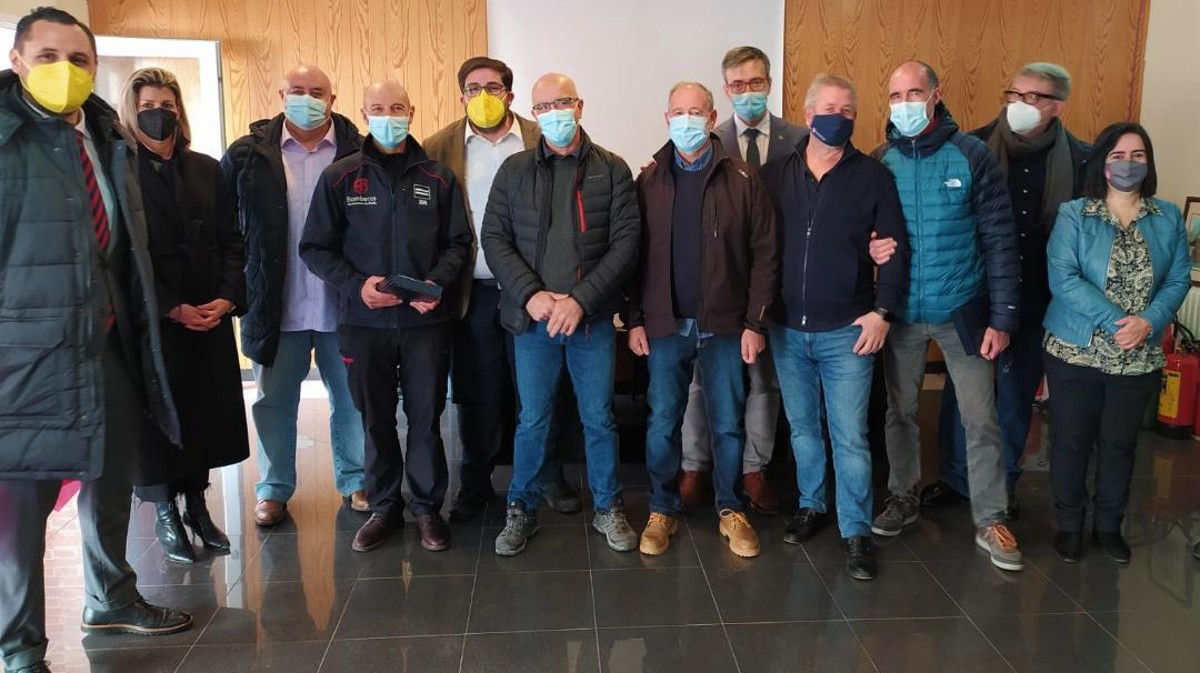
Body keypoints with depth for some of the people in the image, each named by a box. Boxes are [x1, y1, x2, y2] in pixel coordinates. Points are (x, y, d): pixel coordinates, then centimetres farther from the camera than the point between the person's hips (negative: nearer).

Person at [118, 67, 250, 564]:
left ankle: (196, 504, 23)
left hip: (210, 316, 4)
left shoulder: (207, 169, 10)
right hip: (151, 318, -4)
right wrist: (173, 308, -14)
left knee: (206, 410, 8)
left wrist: (228, 298, -8)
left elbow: (231, 241, 7)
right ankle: (165, 513, 19)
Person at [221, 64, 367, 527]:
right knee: (275, 401, 12)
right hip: (276, 304, 1)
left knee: (352, 398, 11)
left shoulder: (358, 152, -3)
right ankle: (274, 489, 27)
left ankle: (355, 481, 28)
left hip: (344, 302, -1)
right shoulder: (249, 154, 1)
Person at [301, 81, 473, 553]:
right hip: (365, 322, 0)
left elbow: (459, 243, 8)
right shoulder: (340, 177, 3)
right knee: (376, 421, 10)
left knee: (426, 418, 6)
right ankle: (384, 506, 26)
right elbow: (315, 247, 3)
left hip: (425, 320, 0)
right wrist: (356, 284, -12)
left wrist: (438, 281, -10)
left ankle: (427, 506, 23)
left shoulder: (438, 177, 5)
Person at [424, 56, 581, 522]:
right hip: (472, 291, 1)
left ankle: (549, 477, 26)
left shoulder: (542, 142, 1)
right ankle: (476, 482, 26)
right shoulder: (440, 148, 3)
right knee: (476, 395, 10)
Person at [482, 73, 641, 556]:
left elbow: (626, 242, -6)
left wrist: (581, 300, -16)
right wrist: (531, 295, -14)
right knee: (532, 420, 10)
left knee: (599, 418, 10)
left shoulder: (612, 169, 1)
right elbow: (494, 238, 0)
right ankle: (522, 510, 27)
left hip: (593, 318, 0)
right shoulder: (514, 170, 5)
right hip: (532, 319, 1)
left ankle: (608, 507, 28)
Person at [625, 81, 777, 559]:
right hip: (665, 325, 1)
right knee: (662, 424, 7)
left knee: (728, 424, 9)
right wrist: (634, 319, -2)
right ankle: (662, 511, 23)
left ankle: (731, 510, 26)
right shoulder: (648, 182, 4)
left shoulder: (742, 180, -1)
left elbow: (764, 255, -3)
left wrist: (756, 322, -7)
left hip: (725, 325, -1)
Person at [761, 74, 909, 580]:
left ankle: (856, 532, 11)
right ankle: (811, 505, 33)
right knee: (802, 427, 15)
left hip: (847, 331, -3)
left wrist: (882, 311, -9)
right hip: (787, 329, 3)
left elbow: (896, 249, -2)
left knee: (850, 437, -1)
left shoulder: (872, 176, -1)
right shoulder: (775, 175, 5)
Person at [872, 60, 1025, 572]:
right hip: (901, 313, 2)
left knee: (980, 419, 2)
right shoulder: (882, 160, 1)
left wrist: (1002, 318, -9)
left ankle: (990, 520, 17)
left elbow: (1000, 240, -6)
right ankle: (902, 498, 32)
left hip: (961, 311, -2)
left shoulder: (971, 156, -7)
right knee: (900, 412, 14)